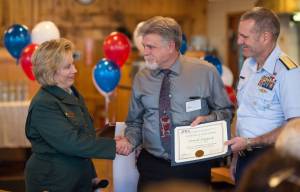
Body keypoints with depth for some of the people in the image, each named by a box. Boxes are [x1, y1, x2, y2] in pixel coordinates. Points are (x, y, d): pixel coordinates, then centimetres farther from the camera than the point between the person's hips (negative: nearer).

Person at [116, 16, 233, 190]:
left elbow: (226, 111, 5)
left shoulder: (205, 72, -4)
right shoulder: (141, 78, 4)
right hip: (152, 166, 2)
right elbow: (135, 122, 12)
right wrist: (129, 140, -8)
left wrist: (208, 120, -15)